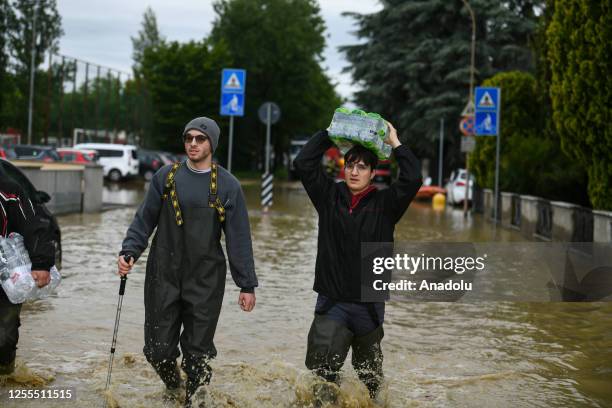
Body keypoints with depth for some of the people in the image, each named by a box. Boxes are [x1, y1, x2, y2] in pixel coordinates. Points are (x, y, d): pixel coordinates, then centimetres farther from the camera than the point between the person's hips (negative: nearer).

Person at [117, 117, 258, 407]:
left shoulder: (227, 185, 1)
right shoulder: (166, 176, 5)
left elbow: (239, 239, 2)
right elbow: (144, 219, 9)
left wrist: (247, 285, 1)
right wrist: (129, 252, -7)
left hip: (205, 282, -1)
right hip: (163, 276, 2)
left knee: (197, 351, -1)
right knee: (158, 349, 4)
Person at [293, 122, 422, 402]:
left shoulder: (384, 204, 0)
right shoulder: (329, 196, 4)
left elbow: (413, 178, -14)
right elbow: (303, 163, -2)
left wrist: (395, 143, -7)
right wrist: (330, 133, -1)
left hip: (369, 305, 0)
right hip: (331, 303, 0)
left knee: (369, 375, 15)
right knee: (321, 372, -14)